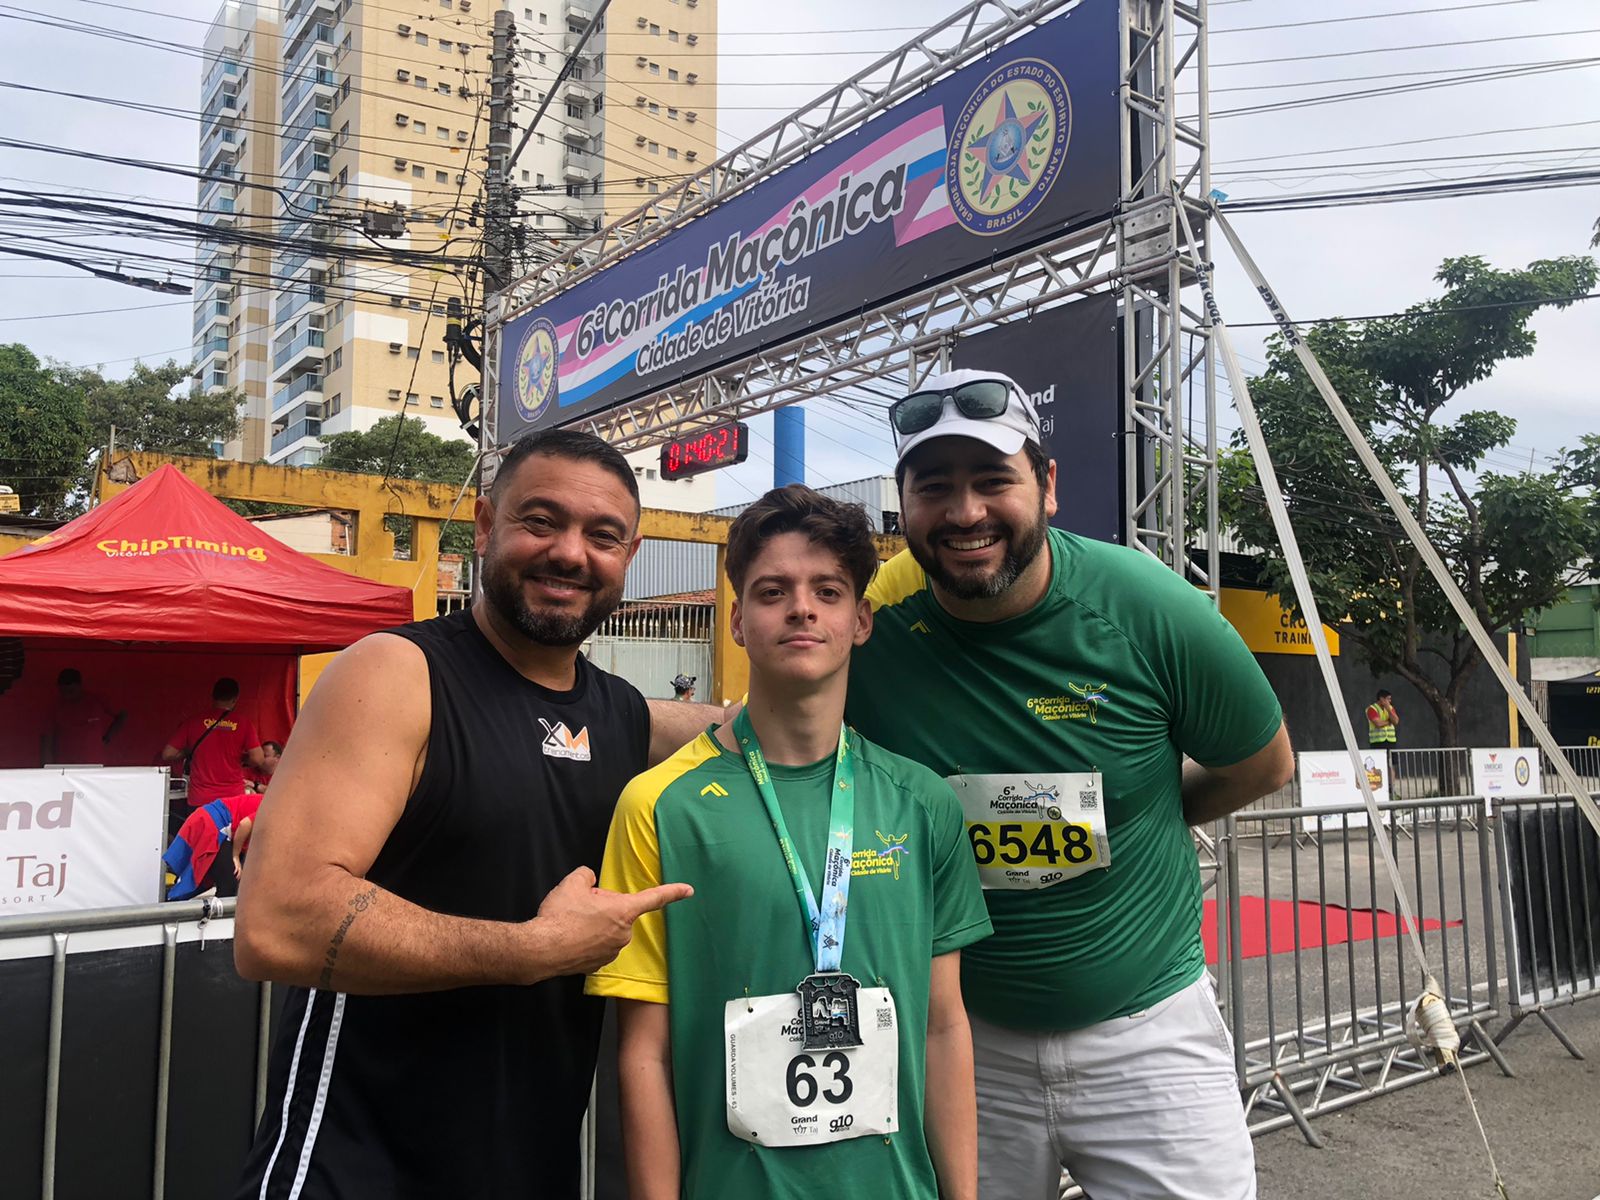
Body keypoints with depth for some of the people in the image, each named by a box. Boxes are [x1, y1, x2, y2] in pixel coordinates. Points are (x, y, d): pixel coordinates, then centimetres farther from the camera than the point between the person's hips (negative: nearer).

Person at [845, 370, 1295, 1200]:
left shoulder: (1145, 608, -14)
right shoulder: (866, 628, -14)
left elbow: (1262, 764, 2)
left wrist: (1134, 824, 4)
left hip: (1147, 1027, -1)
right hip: (962, 1037, 1)